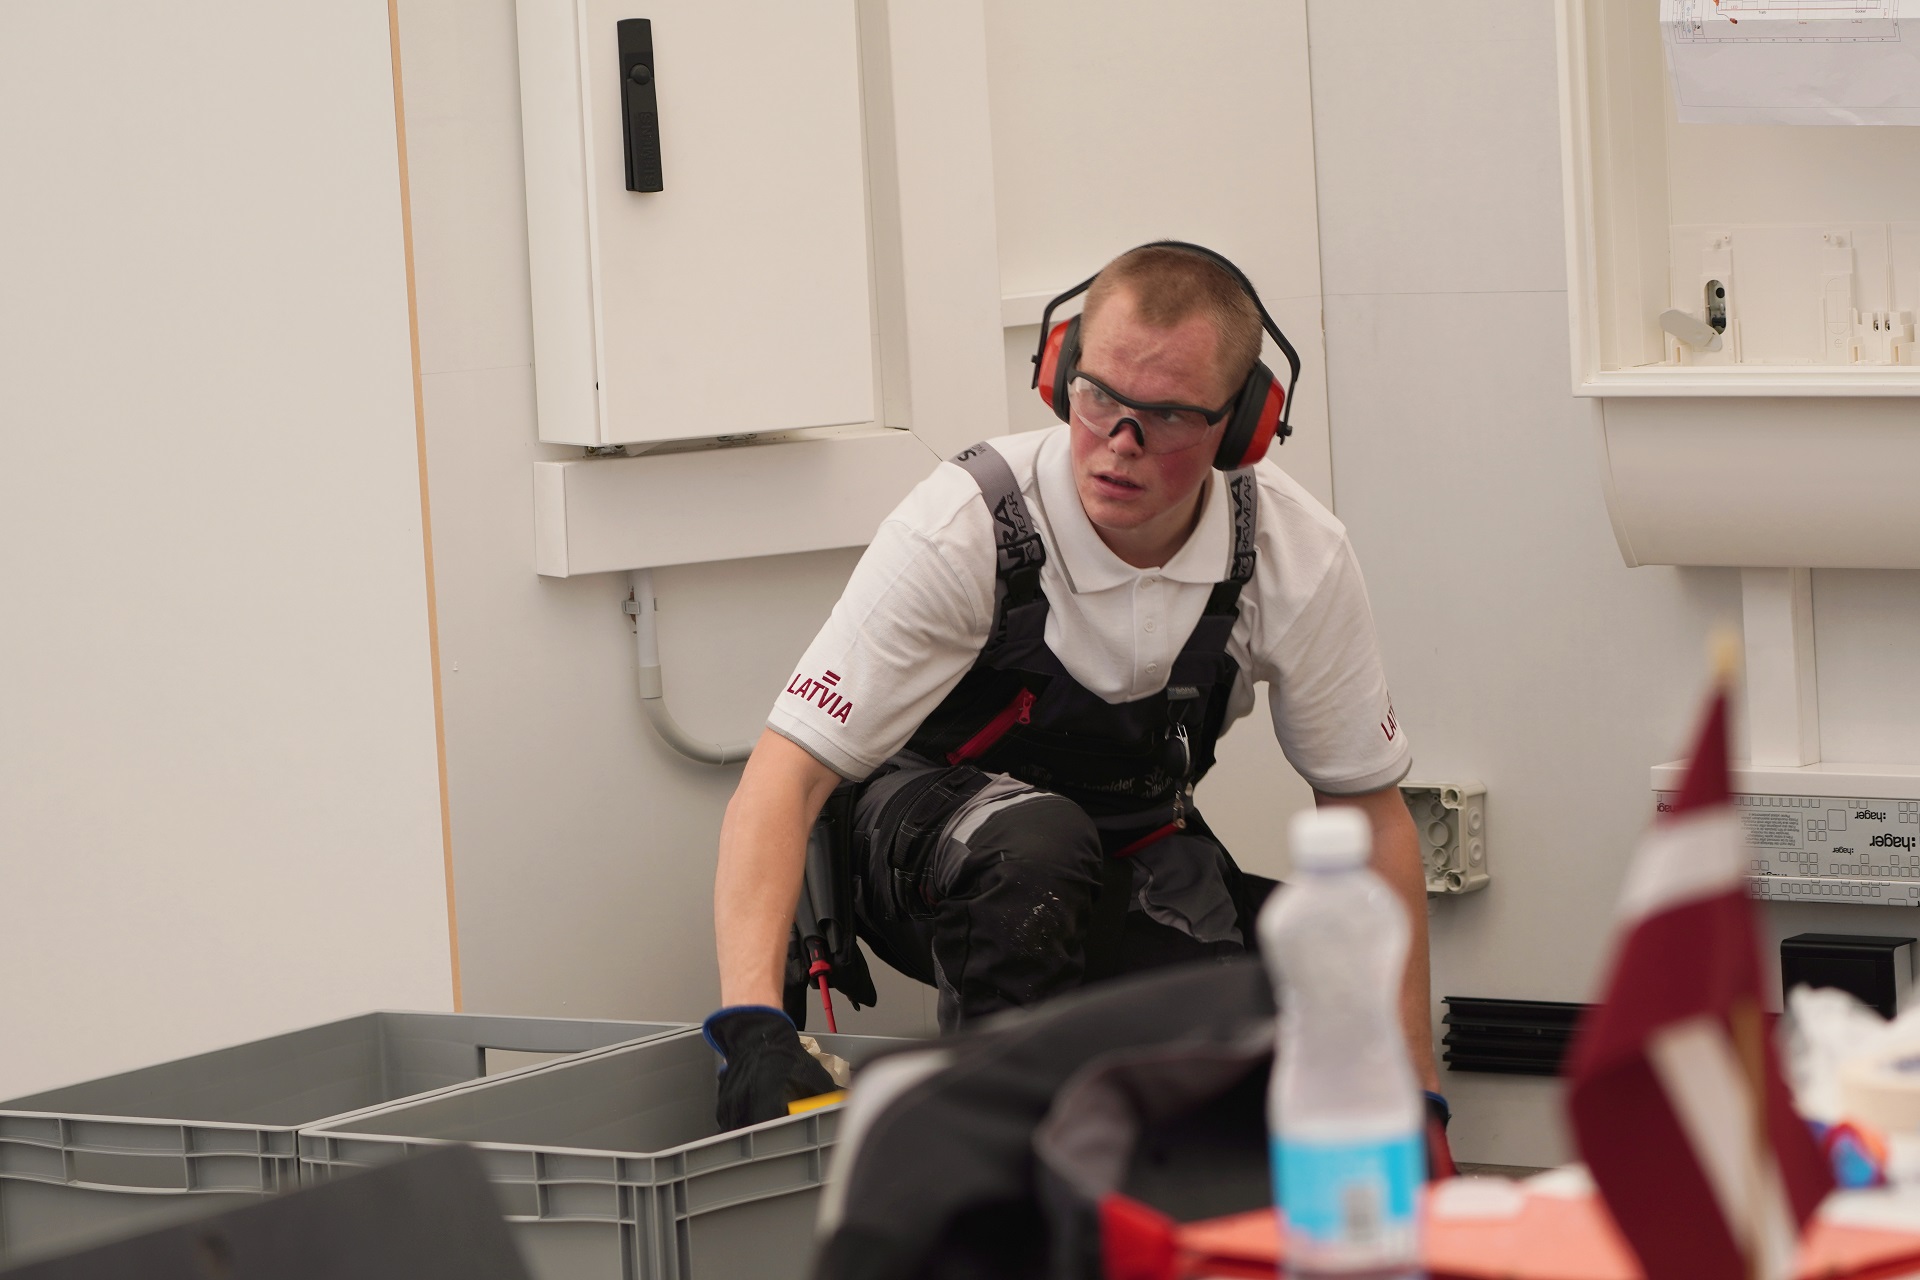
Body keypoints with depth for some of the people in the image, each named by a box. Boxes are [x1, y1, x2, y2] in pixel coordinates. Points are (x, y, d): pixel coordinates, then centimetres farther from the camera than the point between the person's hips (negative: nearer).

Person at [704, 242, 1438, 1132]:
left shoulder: (1295, 556, -18)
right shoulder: (966, 528, -29)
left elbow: (1370, 814, -6)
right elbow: (784, 774, -33)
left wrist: (1415, 1093, -9)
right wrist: (753, 1025, -48)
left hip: (1134, 856, 3)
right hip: (927, 833, -3)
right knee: (1036, 844, -39)